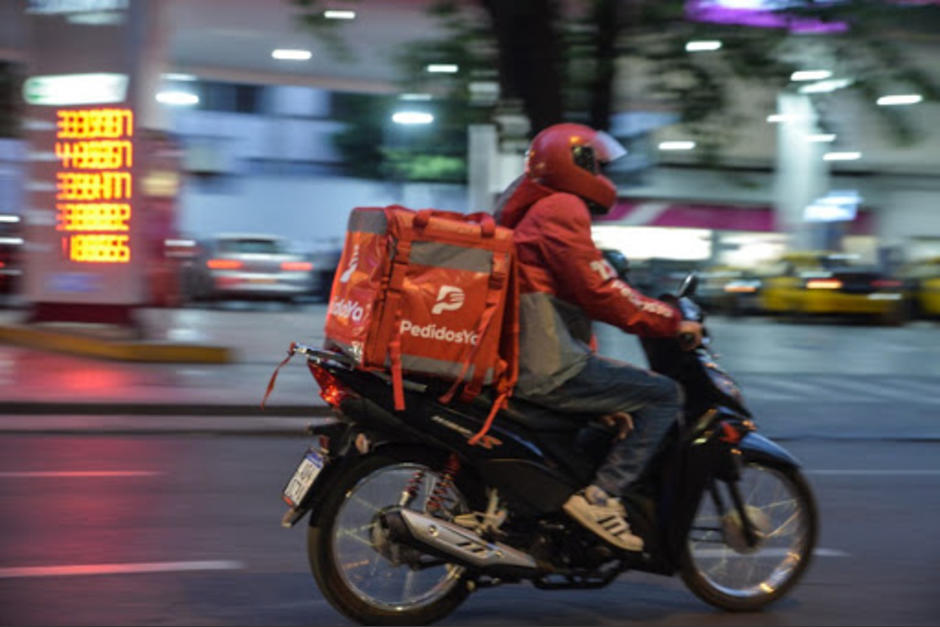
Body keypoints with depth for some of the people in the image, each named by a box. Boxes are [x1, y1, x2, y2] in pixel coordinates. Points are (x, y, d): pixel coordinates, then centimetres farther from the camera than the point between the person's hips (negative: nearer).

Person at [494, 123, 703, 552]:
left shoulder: (532, 211, 23)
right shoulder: (562, 211, -9)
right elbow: (600, 292, -16)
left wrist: (656, 314, 27)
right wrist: (671, 322, -7)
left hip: (521, 359, 11)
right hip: (550, 367, -11)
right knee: (664, 396, -11)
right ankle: (601, 496, -16)